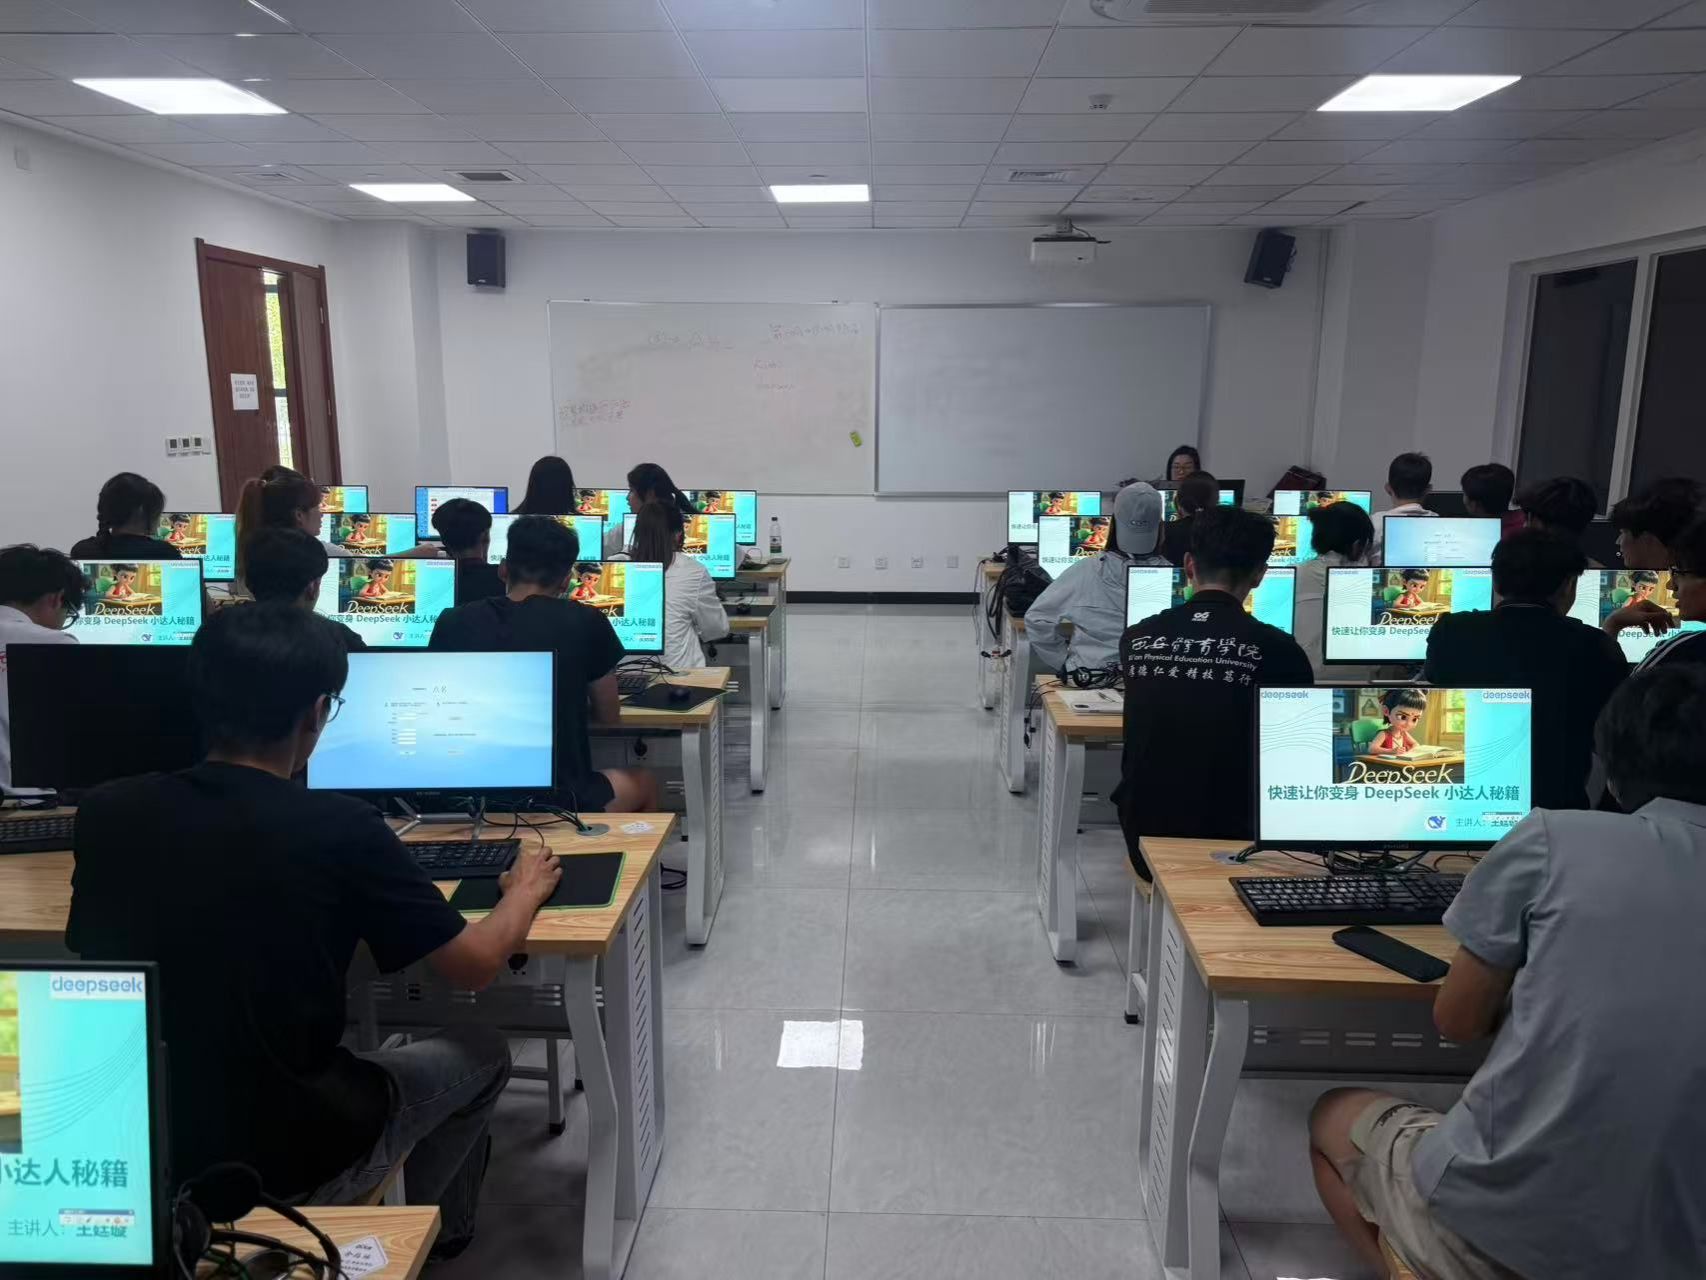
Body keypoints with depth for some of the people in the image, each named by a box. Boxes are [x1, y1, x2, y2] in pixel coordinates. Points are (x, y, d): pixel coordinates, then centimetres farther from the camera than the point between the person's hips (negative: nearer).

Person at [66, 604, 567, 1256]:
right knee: (483, 1051, 21)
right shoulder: (338, 828, -22)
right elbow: (475, 966, -11)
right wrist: (525, 890, 9)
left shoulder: (105, 812, -9)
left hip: (139, 1149, 5)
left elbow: (90, 953, 11)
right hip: (292, 1163, -5)